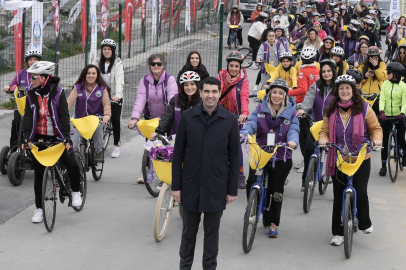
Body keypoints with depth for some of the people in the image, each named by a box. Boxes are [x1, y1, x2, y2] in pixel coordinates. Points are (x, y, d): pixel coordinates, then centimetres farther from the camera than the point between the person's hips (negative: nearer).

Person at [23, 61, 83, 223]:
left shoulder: (58, 93, -7)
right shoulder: (31, 96, 1)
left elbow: (64, 115, -14)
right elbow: (28, 118, -5)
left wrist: (67, 137, -25)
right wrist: (26, 137, -19)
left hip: (57, 137, -2)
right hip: (38, 139, 3)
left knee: (72, 165, -17)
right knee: (39, 175, 5)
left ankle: (75, 192, 12)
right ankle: (39, 208, 17)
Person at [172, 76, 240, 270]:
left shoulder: (230, 120, -5)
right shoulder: (187, 117, -4)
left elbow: (234, 157, 0)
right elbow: (178, 154, 1)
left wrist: (232, 189, -1)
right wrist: (176, 186, -1)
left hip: (216, 187, -1)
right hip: (191, 186, 1)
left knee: (212, 232, 10)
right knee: (189, 231, 13)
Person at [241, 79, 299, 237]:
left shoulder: (291, 112, 2)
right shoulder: (260, 109, 3)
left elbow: (293, 130, -10)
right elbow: (251, 123, -10)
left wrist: (292, 141, -33)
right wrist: (243, 134, -32)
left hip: (281, 158, 0)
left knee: (276, 191, 7)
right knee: (252, 183, -16)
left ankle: (273, 223, 21)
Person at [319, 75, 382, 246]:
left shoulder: (364, 108, -1)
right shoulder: (331, 111, 6)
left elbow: (375, 128, 4)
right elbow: (324, 131, 10)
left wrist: (377, 139, -16)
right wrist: (323, 139, -11)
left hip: (361, 159, -2)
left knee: (360, 193, -11)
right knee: (339, 197, 7)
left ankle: (365, 223, 18)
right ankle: (338, 232, 18)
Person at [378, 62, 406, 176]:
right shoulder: (385, 83, 3)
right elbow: (382, 99, -3)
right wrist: (381, 111, -19)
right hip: (386, 117, 2)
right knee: (385, 141, 3)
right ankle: (383, 165, 12)